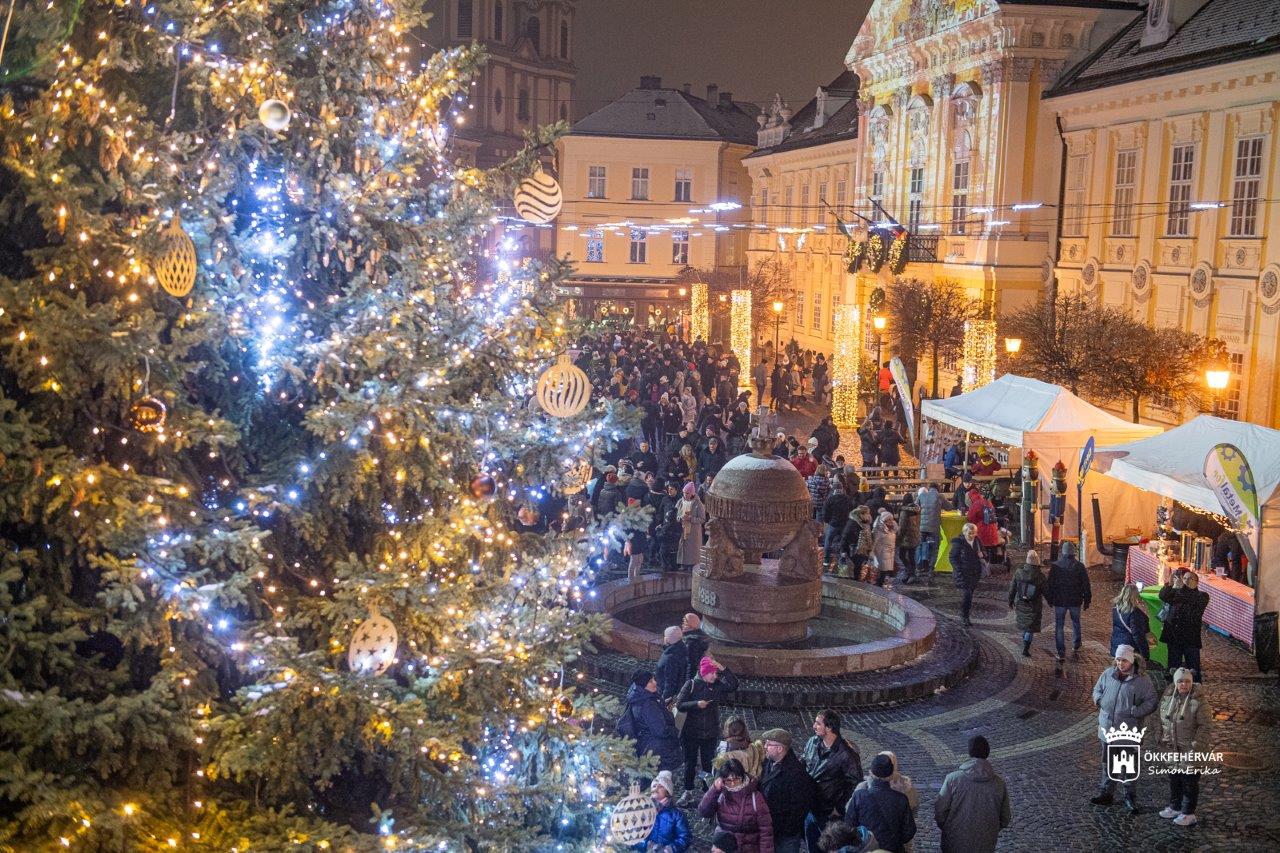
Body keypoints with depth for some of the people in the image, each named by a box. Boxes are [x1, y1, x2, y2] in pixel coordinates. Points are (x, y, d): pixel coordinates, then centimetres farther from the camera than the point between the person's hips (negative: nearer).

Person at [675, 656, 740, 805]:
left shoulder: (717, 685, -2)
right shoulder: (691, 684, -9)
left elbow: (734, 685, -18)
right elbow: (679, 705, -11)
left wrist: (722, 669, -24)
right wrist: (697, 704, -24)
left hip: (710, 733, 2)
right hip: (691, 732, -1)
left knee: (708, 764, 7)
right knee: (690, 762, 9)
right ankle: (688, 793, 20)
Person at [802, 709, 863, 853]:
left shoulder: (846, 754, -23)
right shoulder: (812, 743, -3)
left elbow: (855, 783, -17)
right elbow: (803, 766, 13)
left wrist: (840, 809, -14)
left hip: (830, 814, -6)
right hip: (809, 809, 6)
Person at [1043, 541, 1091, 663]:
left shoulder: (1055, 566, -10)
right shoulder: (1079, 566, -6)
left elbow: (1049, 584, -5)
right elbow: (1086, 585, -2)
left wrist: (1049, 599, 7)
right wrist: (1087, 601, 8)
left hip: (1059, 601, -2)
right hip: (1075, 601, 2)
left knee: (1059, 626, 5)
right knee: (1076, 623, 24)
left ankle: (1061, 653, 1)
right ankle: (1076, 647, 34)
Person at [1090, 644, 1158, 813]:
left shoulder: (1141, 680, -11)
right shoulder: (1108, 674, 1)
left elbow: (1151, 702, -9)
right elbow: (1097, 689, 15)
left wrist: (1135, 712, -22)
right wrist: (1099, 699, -7)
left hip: (1129, 731, -4)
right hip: (1107, 728, 4)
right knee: (1108, 763, 17)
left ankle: (1130, 797, 21)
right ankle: (1106, 794, 30)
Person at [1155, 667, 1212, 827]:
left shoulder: (1199, 701, -15)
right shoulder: (1168, 696, 2)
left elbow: (1205, 726, -15)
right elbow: (1159, 718, 13)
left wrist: (1196, 746, -19)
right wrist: (1160, 737, 7)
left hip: (1190, 749, -6)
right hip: (1171, 748, 6)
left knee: (1189, 781, 4)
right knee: (1174, 778, 19)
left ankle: (1188, 813, 14)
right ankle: (1175, 807, 34)